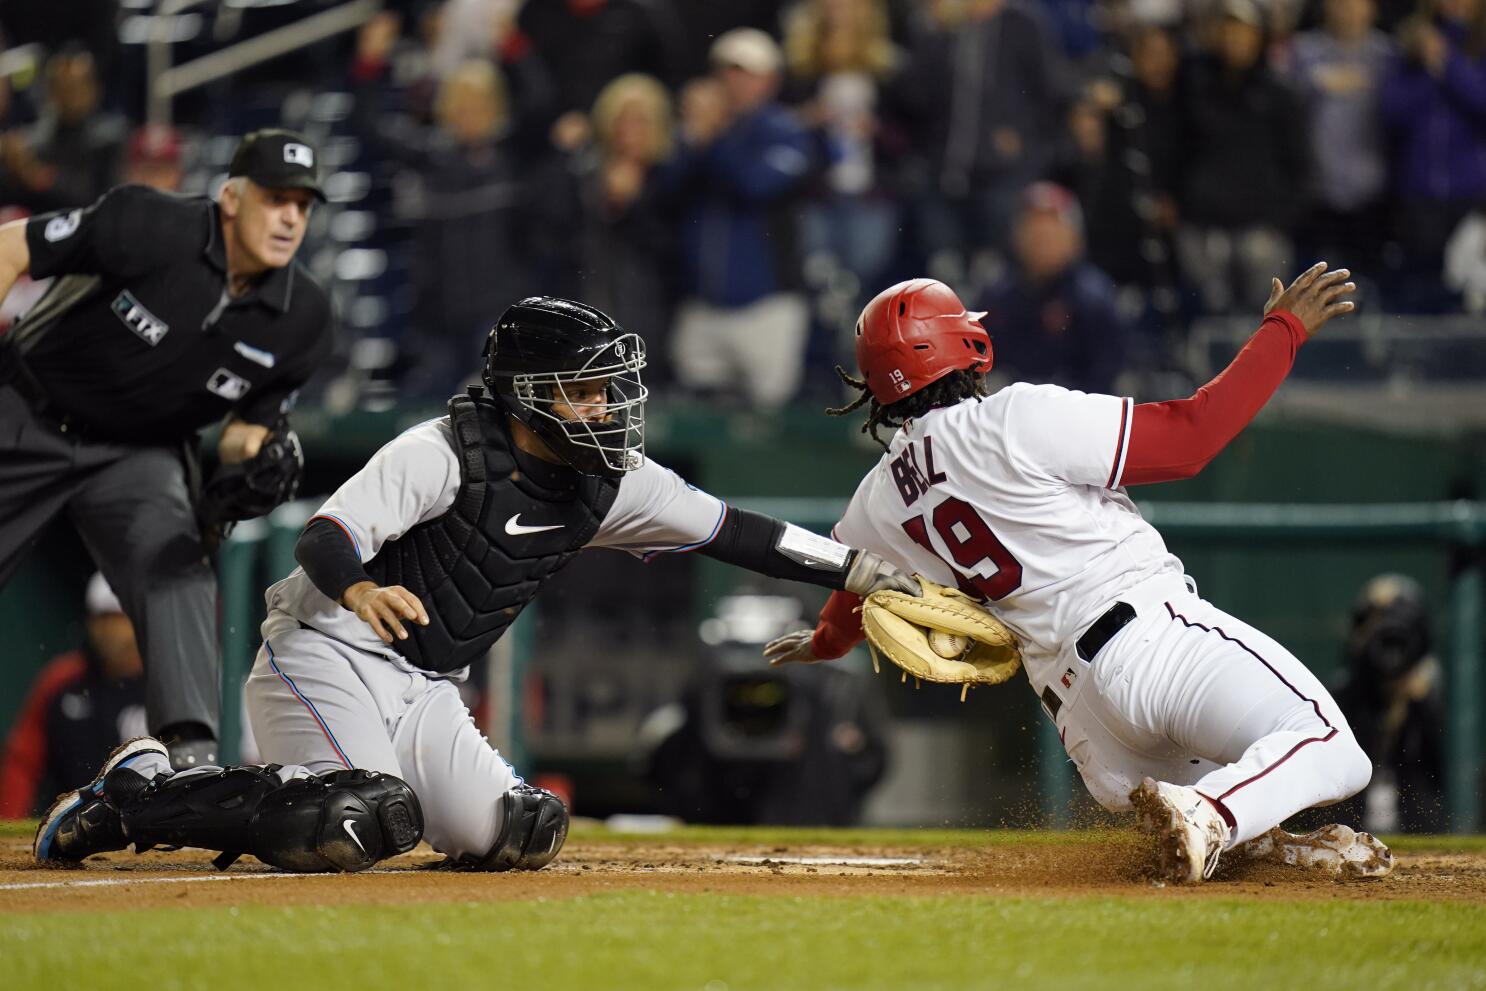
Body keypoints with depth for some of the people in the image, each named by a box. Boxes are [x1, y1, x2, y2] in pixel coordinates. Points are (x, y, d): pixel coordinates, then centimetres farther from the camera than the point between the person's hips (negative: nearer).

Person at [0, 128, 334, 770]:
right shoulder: (152, 230, -24)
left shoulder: (303, 320, -10)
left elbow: (252, 417, 5)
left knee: (173, 560, -24)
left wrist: (249, 462, -17)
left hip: (139, 453, 3)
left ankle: (191, 752, -31)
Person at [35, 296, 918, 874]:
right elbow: (326, 537, -24)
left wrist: (857, 571, 3)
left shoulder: (611, 486, 5)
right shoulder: (442, 454, -15)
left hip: (427, 689, 7)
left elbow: (728, 530, 8)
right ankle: (140, 795, -12)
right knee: (360, 829, -30)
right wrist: (360, 589, -46)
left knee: (516, 836, -11)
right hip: (328, 655, -7)